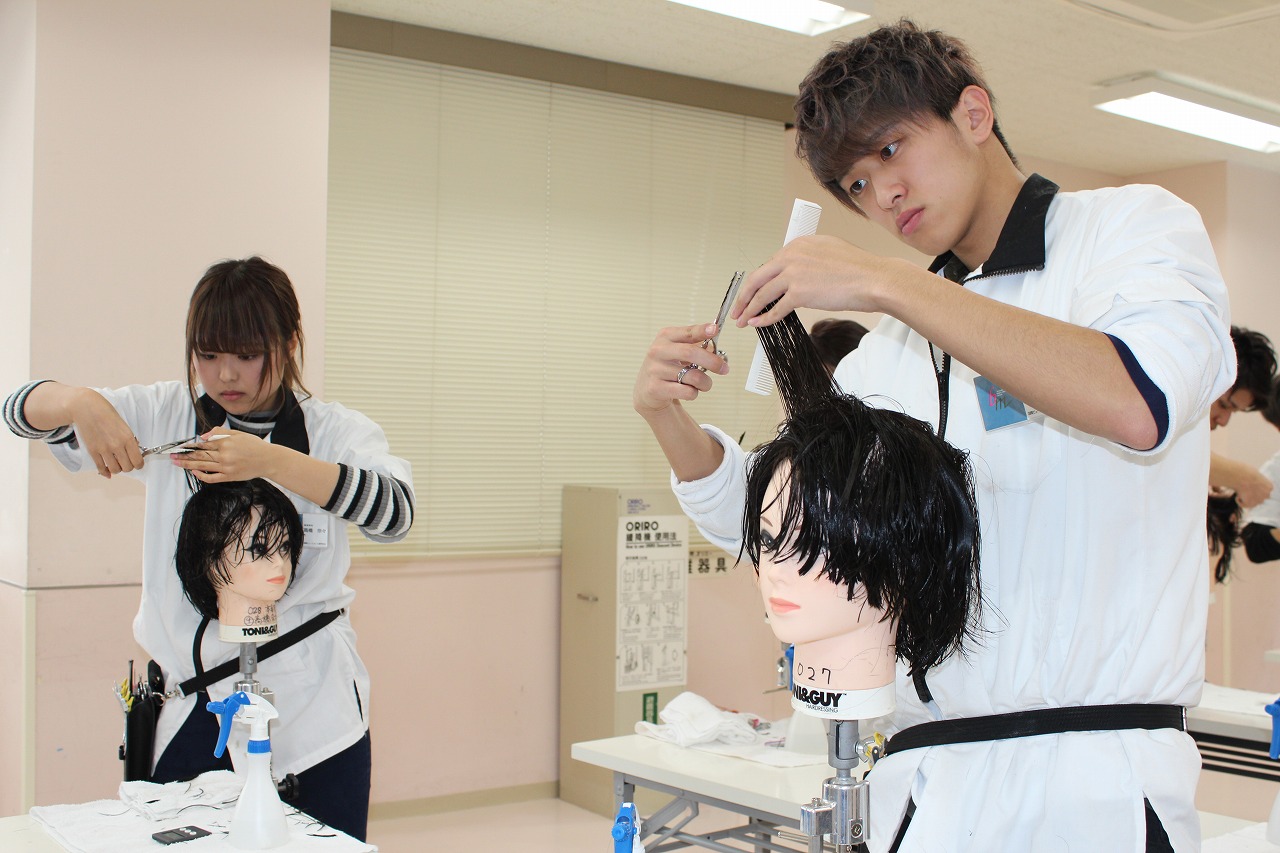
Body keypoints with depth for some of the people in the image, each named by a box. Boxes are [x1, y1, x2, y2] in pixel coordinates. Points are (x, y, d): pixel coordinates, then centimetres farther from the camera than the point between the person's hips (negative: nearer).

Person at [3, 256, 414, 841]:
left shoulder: (336, 432, -2)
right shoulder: (166, 415, 5)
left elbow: (394, 509, -22)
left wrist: (267, 460, -32)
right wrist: (79, 403, -19)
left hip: (312, 710, -2)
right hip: (192, 708, 2)